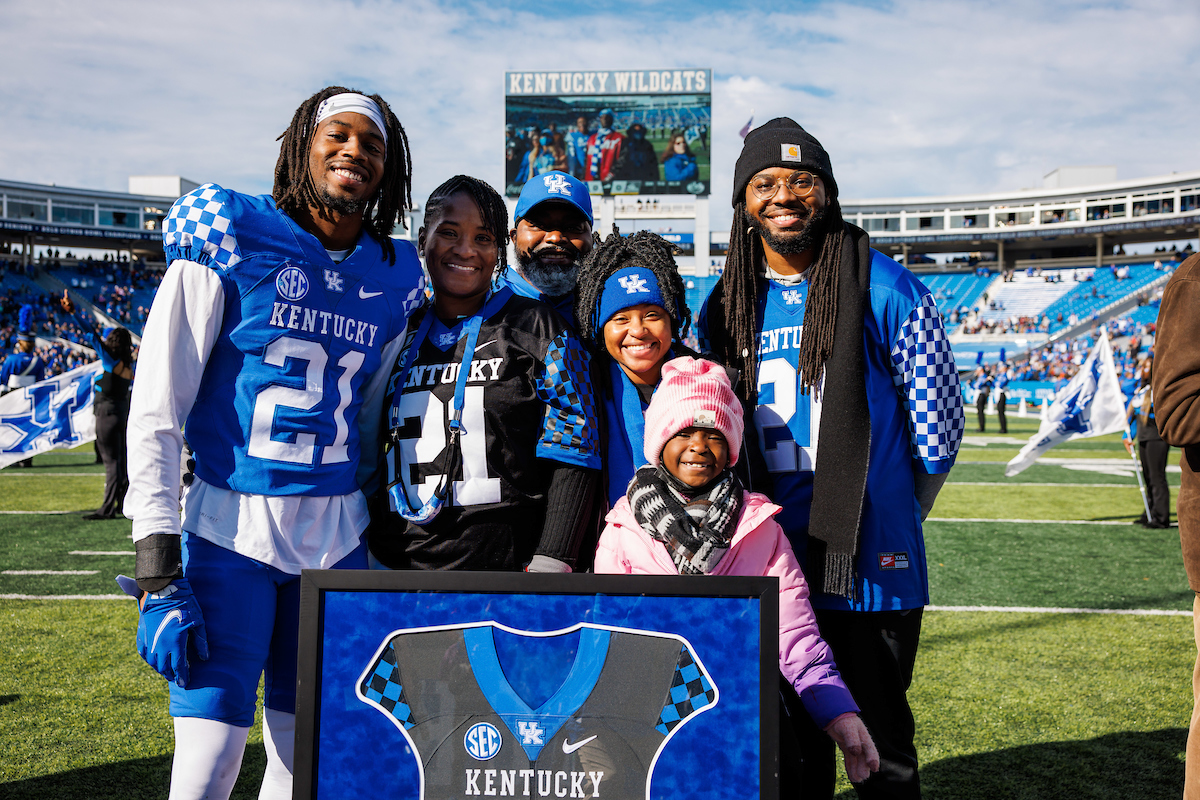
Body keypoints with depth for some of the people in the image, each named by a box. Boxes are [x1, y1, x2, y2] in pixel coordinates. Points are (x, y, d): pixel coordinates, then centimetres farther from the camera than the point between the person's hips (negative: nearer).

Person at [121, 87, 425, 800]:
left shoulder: (393, 279, 7)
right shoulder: (229, 242, -6)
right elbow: (156, 410, -8)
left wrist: (380, 544, 16)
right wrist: (157, 566, -13)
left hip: (337, 538, 4)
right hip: (229, 527, -4)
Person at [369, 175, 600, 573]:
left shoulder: (537, 328, -1)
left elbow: (572, 452, -6)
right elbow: (368, 456, 15)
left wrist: (551, 561, -15)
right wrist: (364, 555, 10)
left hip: (507, 560, -3)